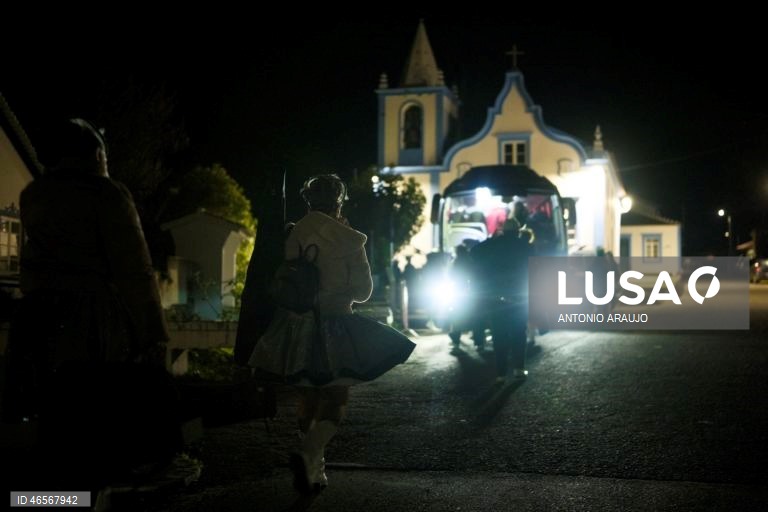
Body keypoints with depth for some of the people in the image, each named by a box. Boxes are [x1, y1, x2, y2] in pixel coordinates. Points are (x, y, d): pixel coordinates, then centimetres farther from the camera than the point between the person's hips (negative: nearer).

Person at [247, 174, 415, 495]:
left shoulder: (294, 236, 1)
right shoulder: (348, 240, -7)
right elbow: (363, 290, -2)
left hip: (299, 325, 4)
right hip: (335, 329, -4)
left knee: (307, 401, 16)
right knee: (334, 402, 5)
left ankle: (314, 472, 22)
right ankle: (308, 456, -18)